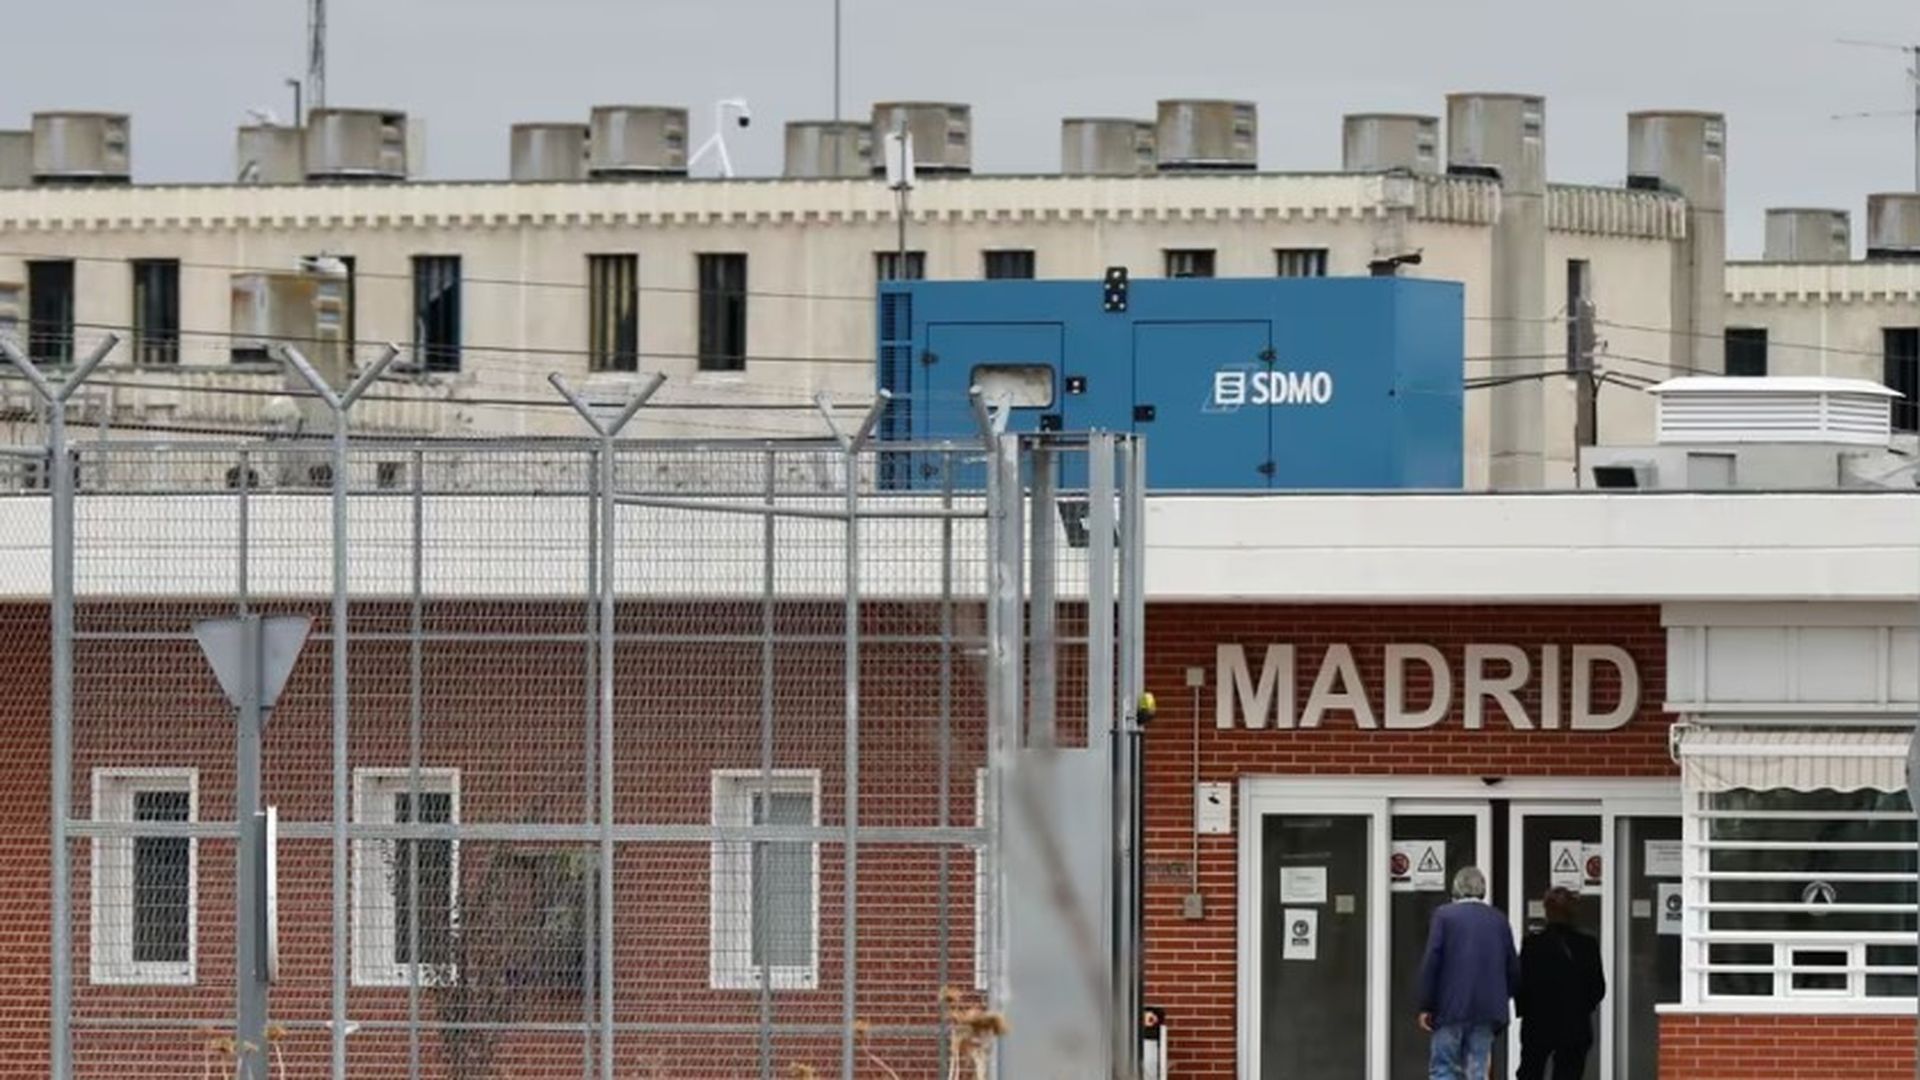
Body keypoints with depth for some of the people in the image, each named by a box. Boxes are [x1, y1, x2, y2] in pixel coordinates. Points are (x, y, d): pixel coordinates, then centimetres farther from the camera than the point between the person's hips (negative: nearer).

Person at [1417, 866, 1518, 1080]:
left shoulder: (1445, 915, -4)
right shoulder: (1498, 920, 7)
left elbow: (1431, 963, -7)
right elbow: (1513, 968, 9)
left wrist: (1426, 1006, -3)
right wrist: (1501, 999, 22)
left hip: (1452, 1006, -4)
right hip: (1487, 1010, 4)